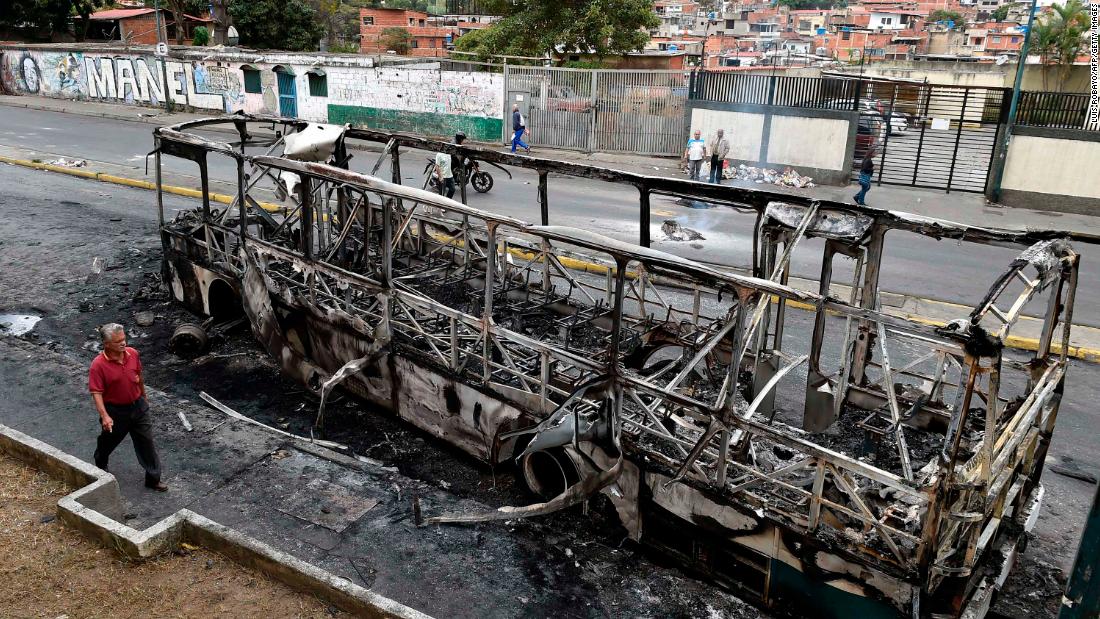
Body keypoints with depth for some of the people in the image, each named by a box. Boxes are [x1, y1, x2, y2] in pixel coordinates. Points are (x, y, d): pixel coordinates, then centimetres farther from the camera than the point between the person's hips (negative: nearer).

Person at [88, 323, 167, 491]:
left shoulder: (133, 354, -8)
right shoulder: (98, 365, -22)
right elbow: (96, 392, -22)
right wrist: (104, 416, -31)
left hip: (137, 406, 3)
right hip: (115, 411, -3)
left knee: (147, 441, 4)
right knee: (109, 440, 21)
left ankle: (153, 478, 14)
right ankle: (101, 464, 52)